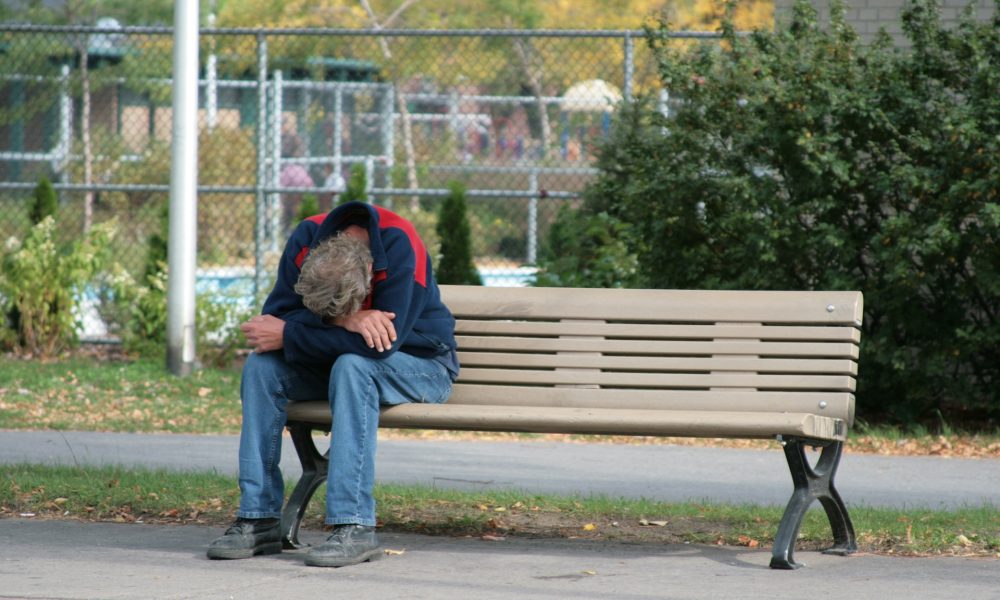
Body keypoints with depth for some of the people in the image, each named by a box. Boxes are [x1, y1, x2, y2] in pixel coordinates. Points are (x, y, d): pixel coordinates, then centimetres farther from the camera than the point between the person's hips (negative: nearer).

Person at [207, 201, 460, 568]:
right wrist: (343, 320, -35)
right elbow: (276, 315, -17)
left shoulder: (399, 246, -30)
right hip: (341, 364, 5)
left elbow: (381, 342, -33)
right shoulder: (306, 239, -16)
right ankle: (258, 519, -19)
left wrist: (288, 335, -29)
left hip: (420, 365, -5)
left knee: (352, 365, -36)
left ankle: (355, 527, -38)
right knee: (260, 366, -19)